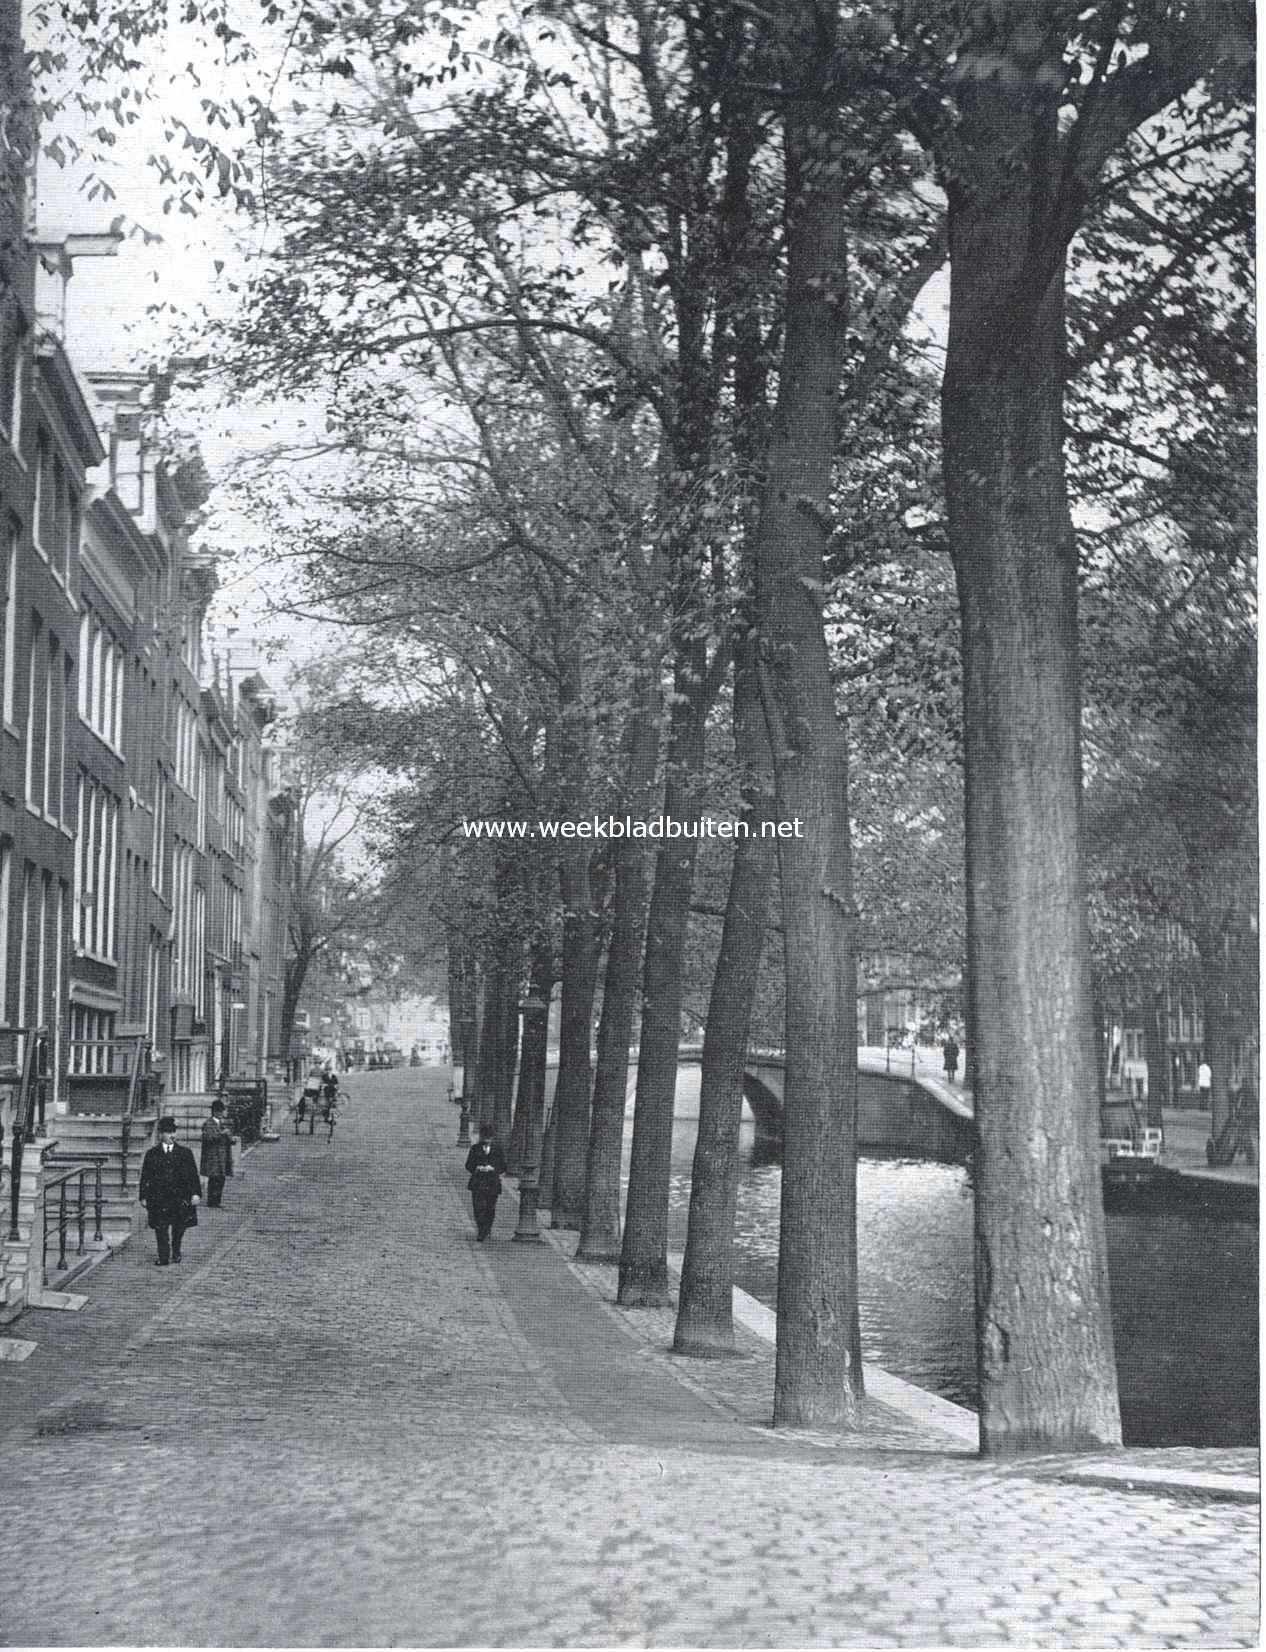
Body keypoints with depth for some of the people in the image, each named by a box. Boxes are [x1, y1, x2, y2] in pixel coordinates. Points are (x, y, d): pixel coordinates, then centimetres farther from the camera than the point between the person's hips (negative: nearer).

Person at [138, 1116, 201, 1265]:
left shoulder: (184, 1152, 4)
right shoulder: (152, 1154, 4)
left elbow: (193, 1174, 3)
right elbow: (145, 1177, 6)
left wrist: (195, 1193, -4)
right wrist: (143, 1196, 1)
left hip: (180, 1196, 1)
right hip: (159, 1197, -1)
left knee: (179, 1228, 9)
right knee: (161, 1228, -4)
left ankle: (176, 1252, 30)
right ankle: (163, 1257, 2)